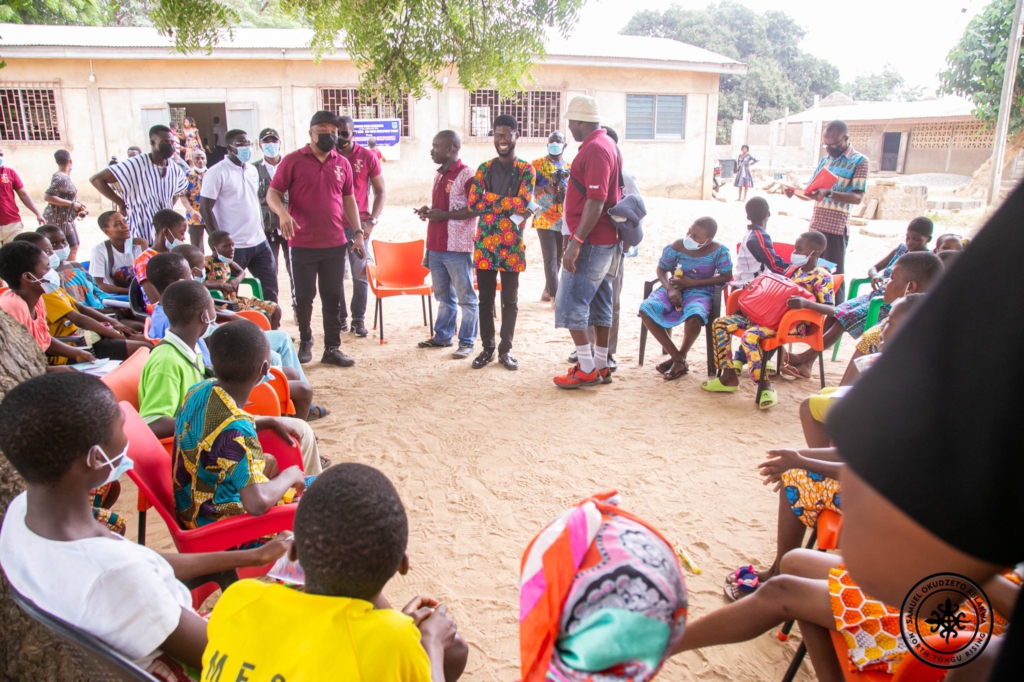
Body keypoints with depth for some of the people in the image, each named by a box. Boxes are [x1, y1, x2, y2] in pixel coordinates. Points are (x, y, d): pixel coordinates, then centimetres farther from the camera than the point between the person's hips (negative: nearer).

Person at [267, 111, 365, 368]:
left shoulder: (342, 163, 8)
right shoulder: (293, 161, -2)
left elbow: (349, 199, 14)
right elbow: (272, 194, -3)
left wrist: (358, 232, 6)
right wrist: (283, 213, -24)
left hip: (335, 243, 3)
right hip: (303, 244, -3)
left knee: (333, 298, 7)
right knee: (304, 296, 7)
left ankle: (332, 348, 15)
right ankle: (305, 341, 28)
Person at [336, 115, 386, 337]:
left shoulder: (367, 157, 1)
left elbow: (380, 192, 4)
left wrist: (372, 221, -7)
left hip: (358, 224, -1)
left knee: (360, 274, 1)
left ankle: (359, 319, 11)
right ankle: (339, 318, 16)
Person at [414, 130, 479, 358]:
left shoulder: (467, 175, -11)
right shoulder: (439, 175, 15)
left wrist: (444, 215, -19)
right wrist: (429, 211, 4)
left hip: (457, 247, -8)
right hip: (436, 246, 8)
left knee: (465, 297, 1)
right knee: (443, 296, 17)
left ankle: (467, 343, 8)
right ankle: (442, 336, 27)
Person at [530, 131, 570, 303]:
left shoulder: (569, 167, 12)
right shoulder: (537, 164, 0)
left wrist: (565, 190, -8)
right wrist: (545, 188, -21)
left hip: (564, 220, 5)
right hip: (544, 219, -5)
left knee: (558, 257, 10)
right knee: (550, 257, -10)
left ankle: (547, 291, 23)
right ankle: (555, 296, -7)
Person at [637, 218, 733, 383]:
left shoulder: (719, 251, -11)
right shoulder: (676, 247, -8)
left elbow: (725, 277, -9)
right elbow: (661, 270, 3)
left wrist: (694, 282, -16)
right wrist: (670, 289, -17)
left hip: (700, 292, -3)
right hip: (674, 288, 3)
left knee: (694, 317, -38)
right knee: (646, 309, -25)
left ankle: (680, 358, -7)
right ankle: (677, 358, -13)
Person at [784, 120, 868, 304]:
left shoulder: (859, 161, -4)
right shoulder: (825, 160, 15)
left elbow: (857, 197, -13)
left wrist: (828, 193, -28)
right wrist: (795, 192, -5)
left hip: (837, 227, -6)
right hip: (816, 224, 6)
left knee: (834, 275, -3)